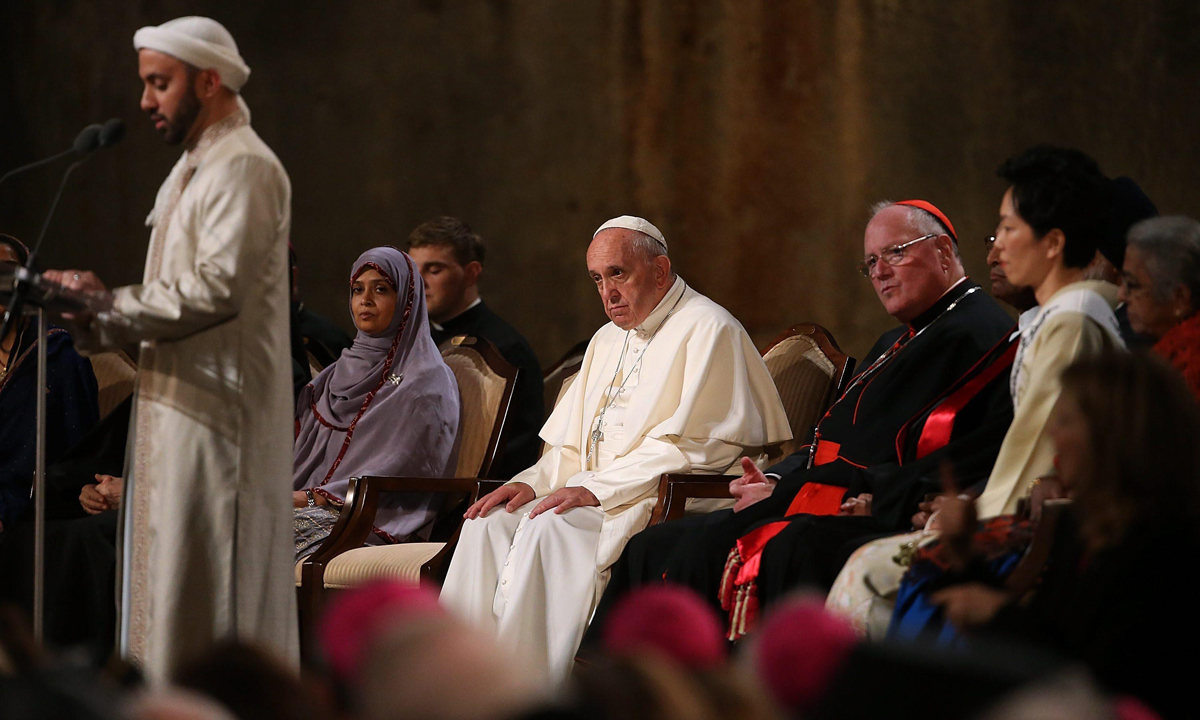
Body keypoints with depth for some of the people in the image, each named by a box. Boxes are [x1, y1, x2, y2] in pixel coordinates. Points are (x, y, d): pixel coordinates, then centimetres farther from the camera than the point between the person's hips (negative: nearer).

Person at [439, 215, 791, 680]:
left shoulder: (708, 329, -6)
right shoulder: (608, 340, 22)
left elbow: (688, 448, -15)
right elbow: (573, 446, 23)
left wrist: (598, 489, -20)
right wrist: (533, 483, 2)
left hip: (661, 503, -8)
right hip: (596, 496, 8)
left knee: (550, 529, -30)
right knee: (490, 523, -14)